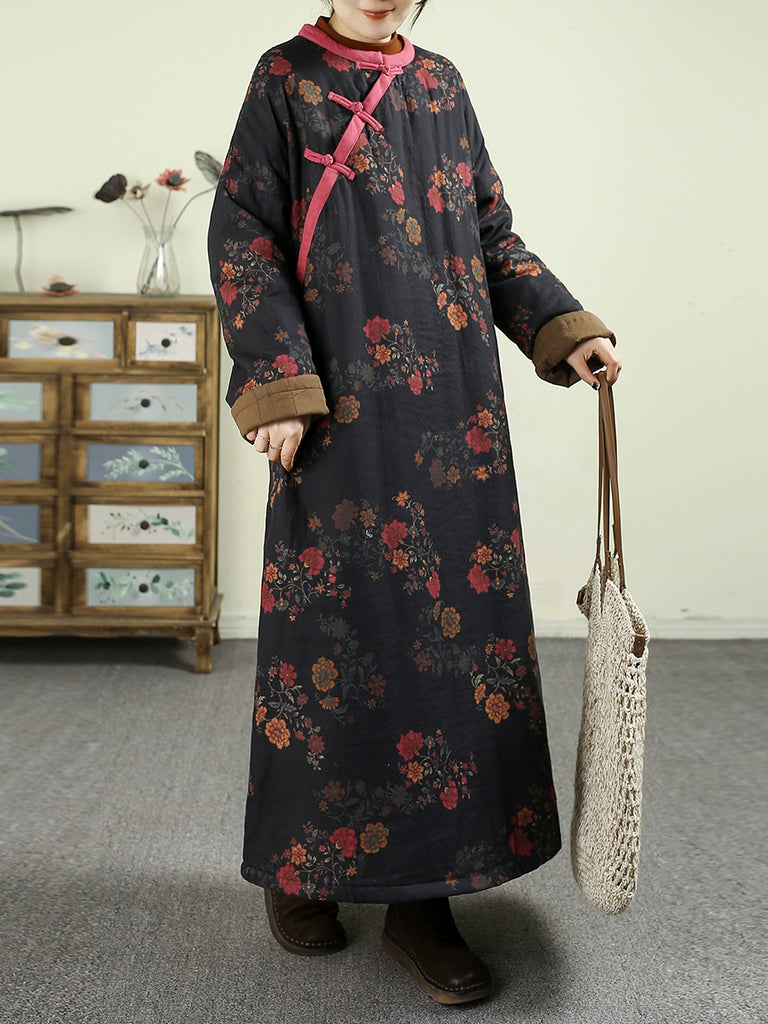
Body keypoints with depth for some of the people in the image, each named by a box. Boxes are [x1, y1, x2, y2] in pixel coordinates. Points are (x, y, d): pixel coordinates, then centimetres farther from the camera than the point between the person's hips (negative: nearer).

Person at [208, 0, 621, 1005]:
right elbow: (243, 239, -2)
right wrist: (276, 386, -13)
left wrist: (564, 328, 6)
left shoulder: (442, 84, 18)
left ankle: (421, 896, 12)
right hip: (342, 404, -4)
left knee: (452, 618, 1)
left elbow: (490, 234, 19)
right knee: (334, 618, -1)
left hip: (449, 405, 4)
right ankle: (300, 866, 20)